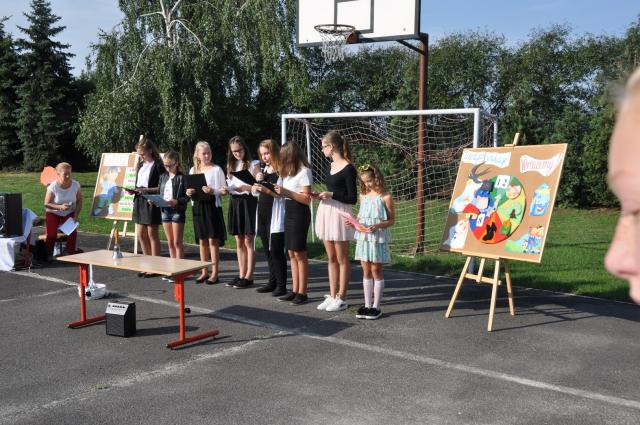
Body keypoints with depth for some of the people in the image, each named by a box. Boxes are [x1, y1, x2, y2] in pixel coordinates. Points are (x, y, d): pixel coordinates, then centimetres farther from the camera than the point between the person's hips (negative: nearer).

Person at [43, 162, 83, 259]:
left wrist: (75, 216, -13)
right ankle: (48, 255, 0)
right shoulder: (53, 187, -22)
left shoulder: (76, 185, -15)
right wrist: (60, 207, -29)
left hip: (69, 214, 2)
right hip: (53, 214, -1)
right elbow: (46, 204, -13)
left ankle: (71, 254, -5)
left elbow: (79, 202, -3)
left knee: (72, 232, -23)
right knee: (51, 234, -21)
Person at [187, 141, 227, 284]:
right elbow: (189, 189, 13)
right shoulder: (193, 170, 10)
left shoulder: (216, 169, -5)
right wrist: (189, 192, -8)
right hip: (198, 206, 5)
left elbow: (223, 190, -8)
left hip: (212, 206, -5)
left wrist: (212, 191, -25)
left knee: (213, 240, -2)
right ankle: (204, 272, 19)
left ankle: (214, 273, 5)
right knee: (202, 240, 10)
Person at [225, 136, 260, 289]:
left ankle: (249, 277, 3)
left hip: (248, 203, -6)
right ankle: (241, 275, 17)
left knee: (248, 242, -3)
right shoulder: (231, 165, 14)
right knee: (239, 242, 10)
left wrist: (246, 187, -24)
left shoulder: (253, 164, -5)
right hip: (235, 203, 6)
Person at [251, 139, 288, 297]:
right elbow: (255, 192, 20)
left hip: (275, 216, -8)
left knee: (276, 251, -5)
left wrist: (268, 190, -25)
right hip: (262, 214, 8)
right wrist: (257, 181, 2)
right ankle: (272, 282, 21)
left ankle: (281, 285, 2)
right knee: (268, 251, 12)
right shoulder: (263, 170, 15)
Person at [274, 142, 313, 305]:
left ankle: (302, 292, 4)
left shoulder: (304, 171, -12)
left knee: (299, 253, -3)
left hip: (300, 213, -8)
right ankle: (295, 290, 16)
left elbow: (307, 199, -16)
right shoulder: (289, 171, 12)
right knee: (291, 253, 10)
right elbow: (288, 193, 10)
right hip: (289, 211, 8)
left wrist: (287, 192, -21)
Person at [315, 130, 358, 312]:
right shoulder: (332, 165, 12)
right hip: (326, 212, 8)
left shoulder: (348, 169, -13)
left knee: (342, 259, 2)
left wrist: (331, 194, -20)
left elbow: (352, 198, -13)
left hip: (340, 213, -8)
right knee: (331, 258, 11)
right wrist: (321, 195, 5)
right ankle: (332, 296, 18)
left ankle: (341, 298, 9)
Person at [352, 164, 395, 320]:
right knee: (366, 271, 9)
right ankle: (367, 305, 16)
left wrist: (378, 225, -22)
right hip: (363, 237, 5)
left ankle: (376, 307, 9)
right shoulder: (363, 196, 10)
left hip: (378, 238, -5)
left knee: (376, 270, 0)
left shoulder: (385, 197, -8)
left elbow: (391, 220, -6)